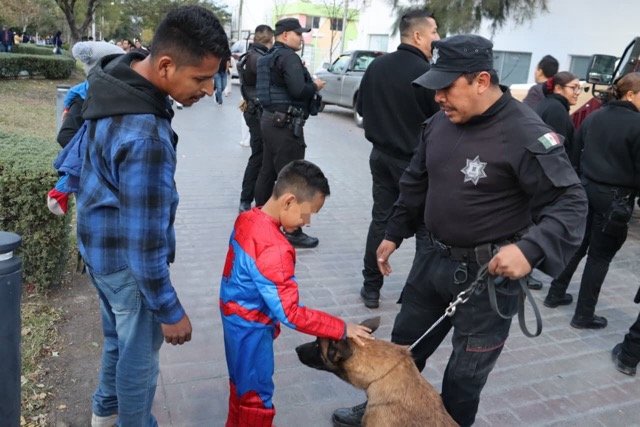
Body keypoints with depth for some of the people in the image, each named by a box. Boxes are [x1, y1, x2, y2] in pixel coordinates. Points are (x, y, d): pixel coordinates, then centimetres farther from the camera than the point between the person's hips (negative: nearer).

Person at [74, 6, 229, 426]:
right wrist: (169, 310, -17)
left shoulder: (119, 75, -6)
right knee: (139, 352, 13)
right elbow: (144, 240, -30)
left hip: (100, 242, 9)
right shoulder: (145, 137, -36)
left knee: (119, 335, 29)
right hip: (124, 257, -9)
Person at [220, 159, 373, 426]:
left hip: (235, 315, 9)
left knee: (241, 382, 27)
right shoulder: (274, 250, -33)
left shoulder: (247, 218, -6)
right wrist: (341, 329, -26)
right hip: (251, 328, -9)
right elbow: (289, 313, -31)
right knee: (256, 394, 11)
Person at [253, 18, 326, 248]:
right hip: (285, 123, -10)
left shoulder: (270, 56, 17)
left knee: (268, 172, 15)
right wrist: (315, 86, -5)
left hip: (270, 118, 10)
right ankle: (292, 231, -2)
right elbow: (298, 90, -24)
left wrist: (308, 84, 13)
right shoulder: (288, 57, -13)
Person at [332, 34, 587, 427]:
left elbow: (571, 201, -19)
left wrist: (531, 248, -34)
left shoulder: (525, 134, -22)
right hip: (433, 258, 7)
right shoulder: (440, 122, 1)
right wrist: (394, 233, 16)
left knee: (466, 371, 12)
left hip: (488, 274, -7)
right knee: (405, 343, 23)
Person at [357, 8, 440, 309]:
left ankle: (371, 288, 20)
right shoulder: (427, 73, -19)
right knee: (426, 228, 7)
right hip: (416, 161, -6)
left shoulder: (377, 66, 0)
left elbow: (361, 107, 13)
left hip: (381, 155, 6)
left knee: (381, 221, 13)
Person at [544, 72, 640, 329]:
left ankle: (555, 295, 28)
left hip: (586, 188, 6)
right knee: (600, 256, 4)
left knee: (576, 245, 19)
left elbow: (574, 150, 11)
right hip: (614, 196, -6)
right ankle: (584, 315, 11)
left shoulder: (594, 117, 5)